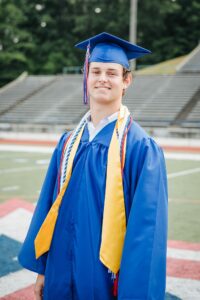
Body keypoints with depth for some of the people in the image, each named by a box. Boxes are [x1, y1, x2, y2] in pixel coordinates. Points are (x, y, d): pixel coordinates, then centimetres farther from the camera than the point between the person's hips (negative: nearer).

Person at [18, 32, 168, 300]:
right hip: (62, 276, 5)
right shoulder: (69, 142, 4)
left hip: (107, 278, -5)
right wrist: (42, 268, 10)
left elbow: (147, 226, -15)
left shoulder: (141, 147, -13)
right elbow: (49, 205, 9)